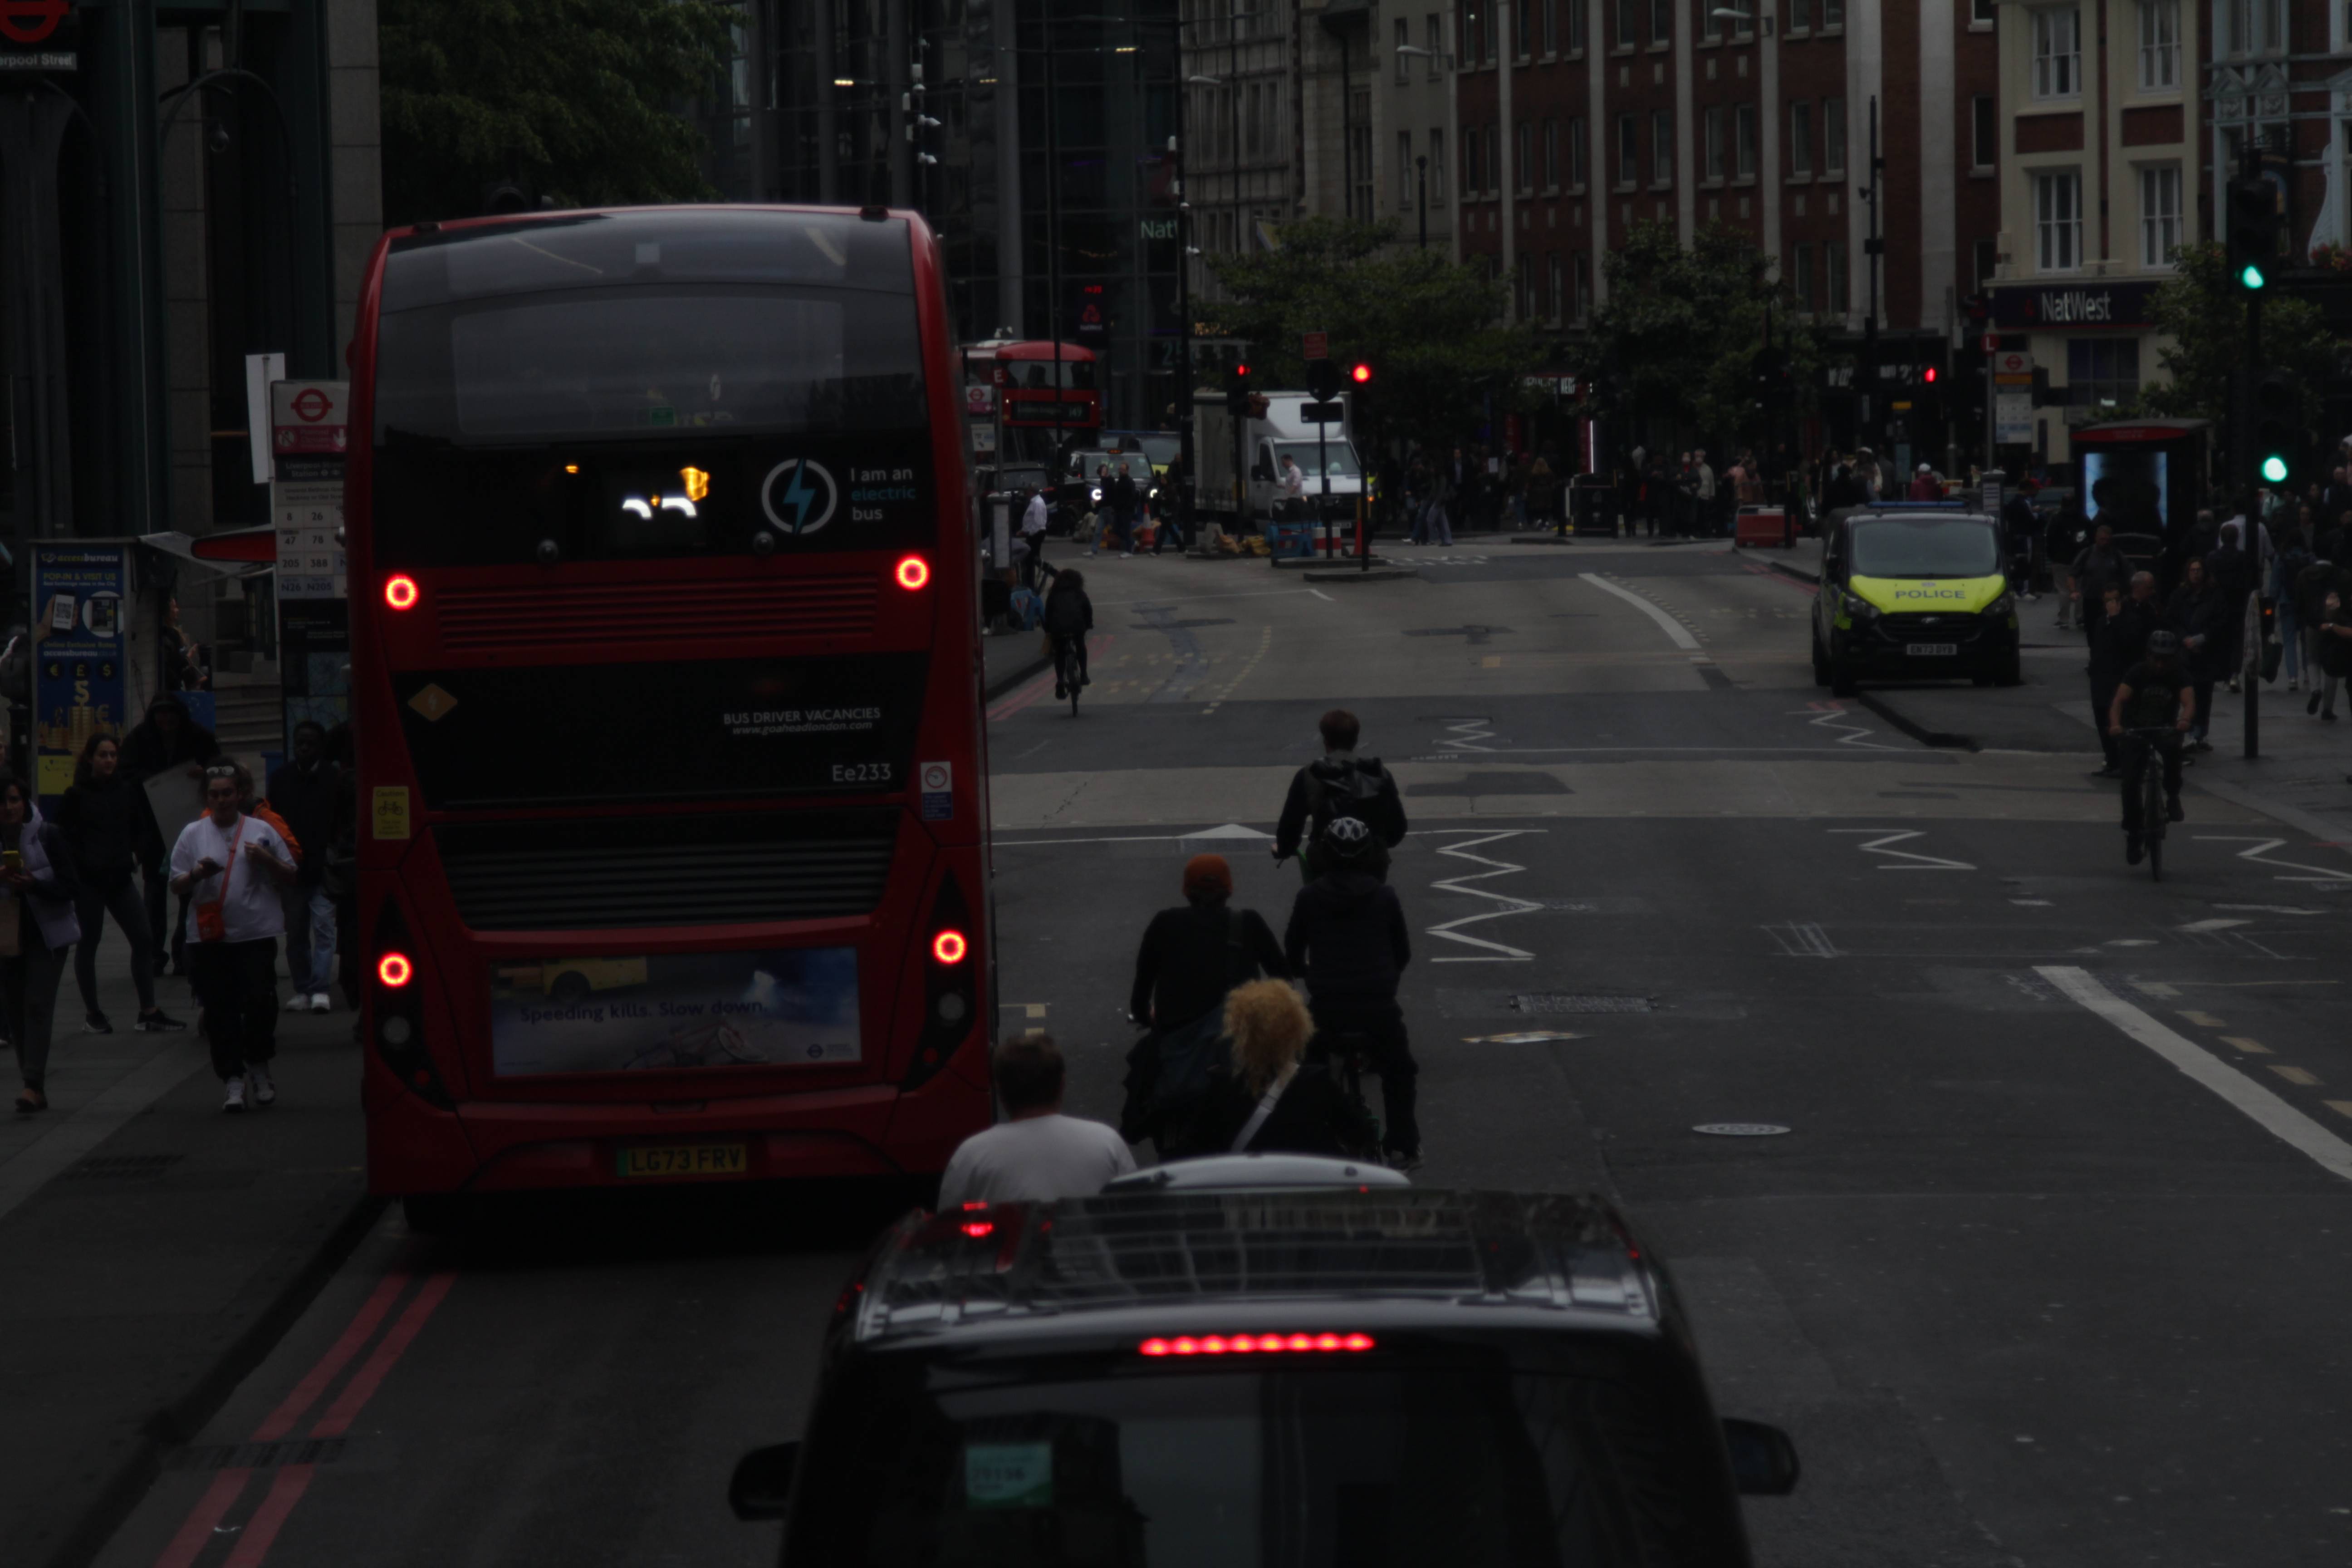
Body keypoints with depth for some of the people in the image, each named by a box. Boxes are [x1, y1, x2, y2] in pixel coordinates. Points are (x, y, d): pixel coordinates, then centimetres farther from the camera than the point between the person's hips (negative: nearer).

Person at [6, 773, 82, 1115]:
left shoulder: (47, 836, -6)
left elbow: (68, 887, -7)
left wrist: (32, 884, -23)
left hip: (46, 935, -4)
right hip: (8, 936, 4)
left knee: (37, 1005, -13)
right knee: (16, 1010, 5)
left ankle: (34, 1085, -18)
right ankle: (34, 1088, 13)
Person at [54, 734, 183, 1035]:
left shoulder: (127, 791, 5)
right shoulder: (77, 795, -6)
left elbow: (140, 827, 16)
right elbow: (64, 836, -6)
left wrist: (134, 855, 4)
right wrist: (81, 863, -11)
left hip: (120, 877, 4)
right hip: (88, 880, -4)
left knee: (143, 939, -1)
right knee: (89, 942, 5)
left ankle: (148, 1012, 4)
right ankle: (92, 1012, 15)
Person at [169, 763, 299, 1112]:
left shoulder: (261, 831, 7)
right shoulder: (193, 835, 9)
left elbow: (289, 877, 11)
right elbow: (176, 886, 9)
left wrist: (267, 860, -7)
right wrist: (196, 875, -12)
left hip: (256, 935, -1)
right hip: (209, 938, 1)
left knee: (260, 1002, -9)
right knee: (219, 1011, -1)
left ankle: (259, 1069, 14)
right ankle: (234, 1082, 6)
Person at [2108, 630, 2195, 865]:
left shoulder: (2180, 677, -15)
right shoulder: (2137, 673, -16)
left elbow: (2189, 702, -31)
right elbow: (2120, 700, -28)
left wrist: (2185, 720, -55)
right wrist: (2115, 724, -49)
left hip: (2166, 730, 0)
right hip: (2136, 731, 0)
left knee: (2173, 749, -36)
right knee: (2131, 783, -13)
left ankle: (2172, 795, -15)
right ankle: (2132, 832, 3)